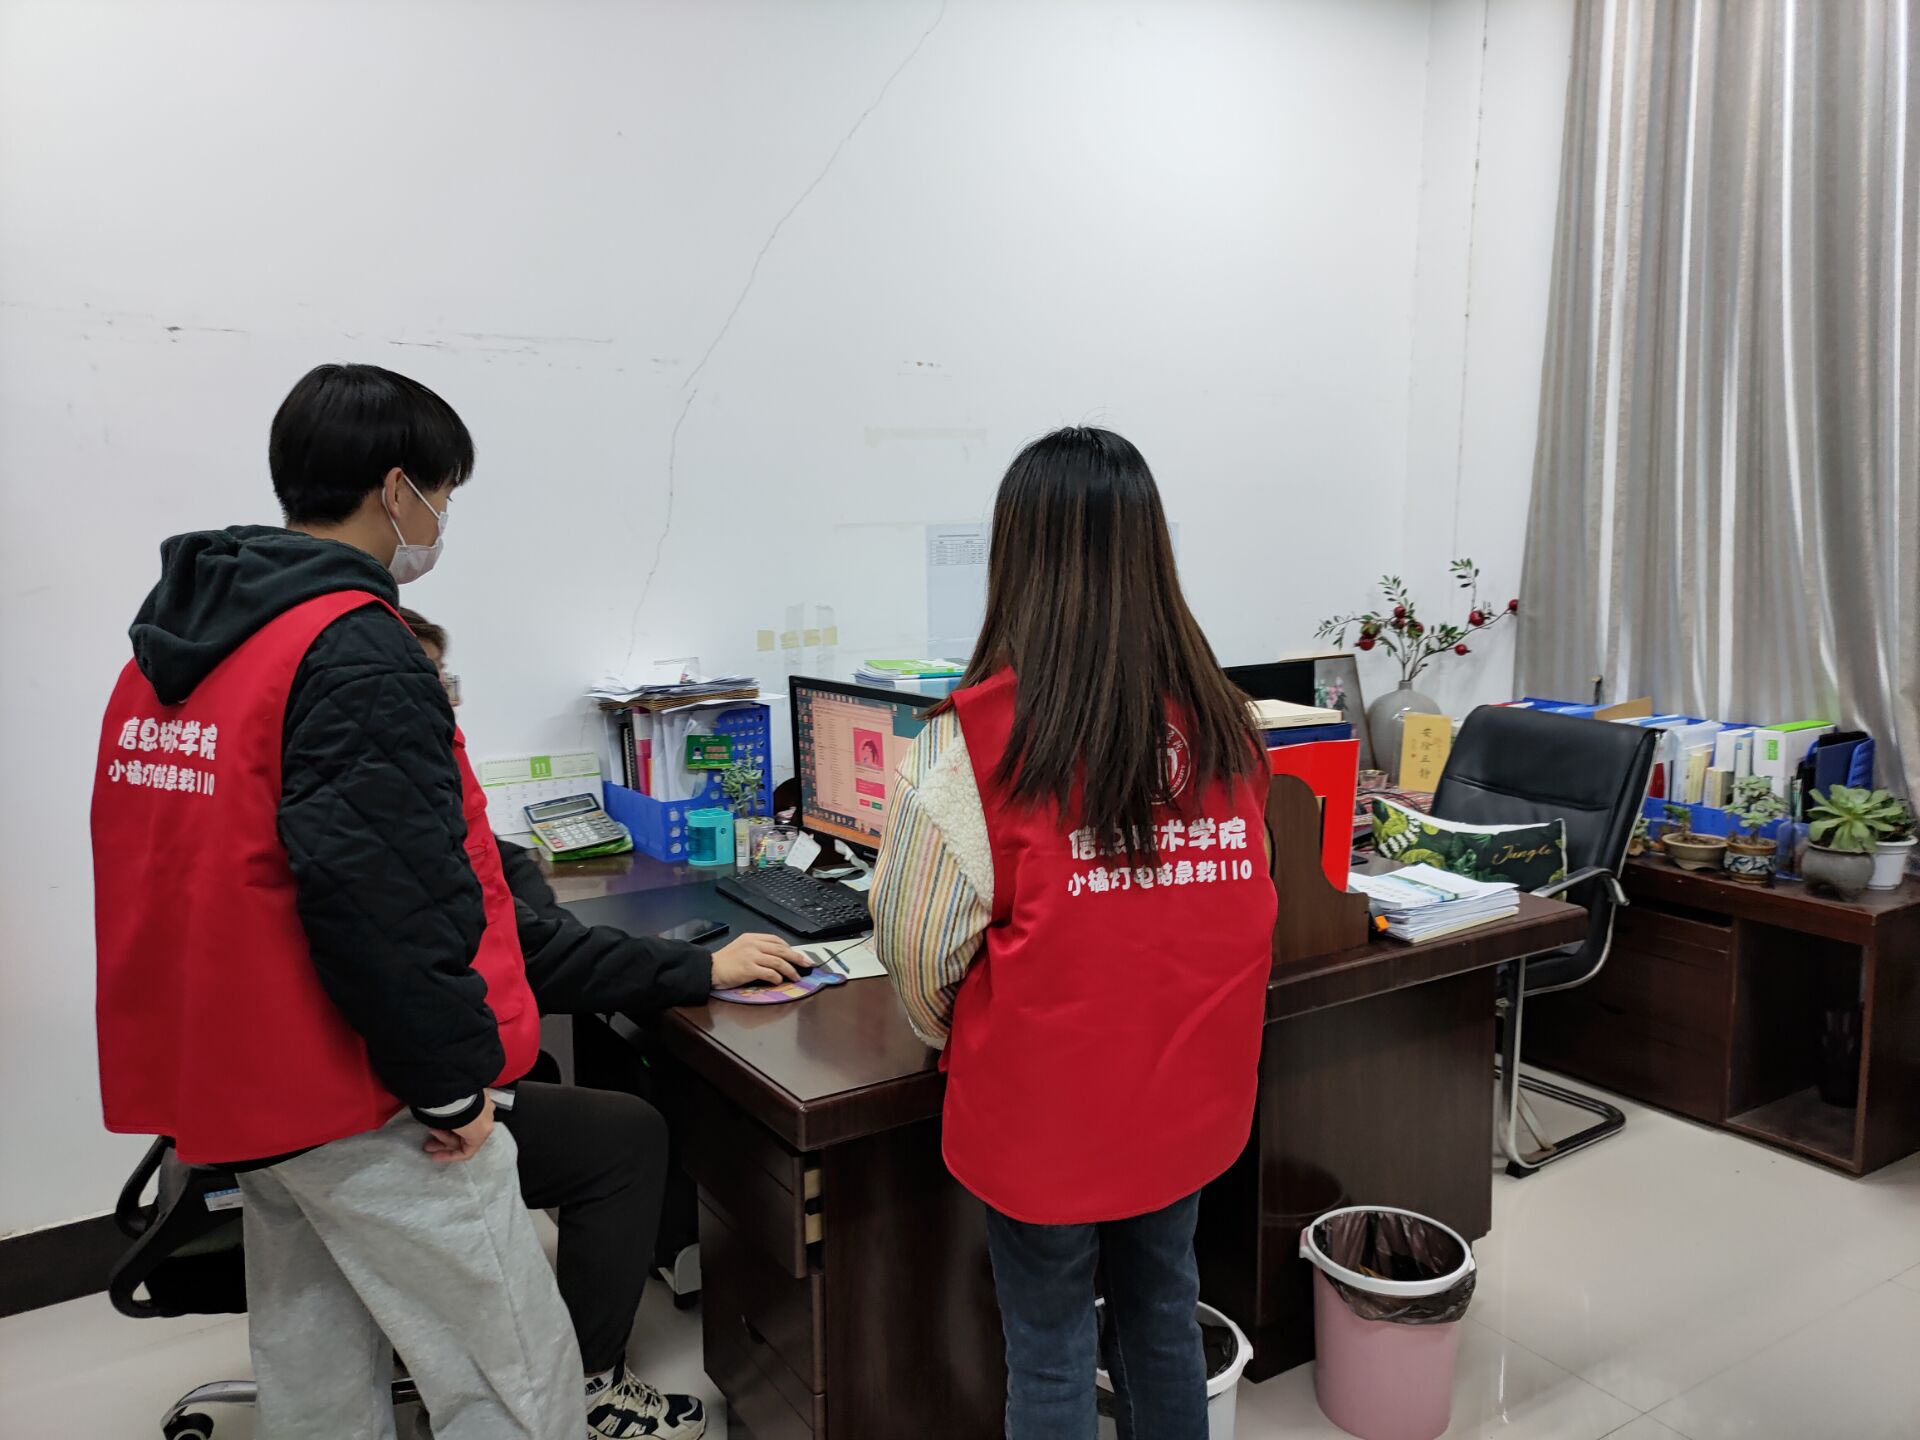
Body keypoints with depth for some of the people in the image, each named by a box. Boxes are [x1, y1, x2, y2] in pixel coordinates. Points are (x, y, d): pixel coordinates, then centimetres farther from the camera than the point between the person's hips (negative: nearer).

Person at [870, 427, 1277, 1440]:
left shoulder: (980, 734, -19)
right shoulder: (1220, 720, -6)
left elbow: (916, 941, -12)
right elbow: (1235, 908, 2)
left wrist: (952, 1033, 7)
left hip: (1047, 1104, -4)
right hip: (1188, 1091, 4)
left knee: (1051, 1354, 14)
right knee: (1162, 1316, 23)